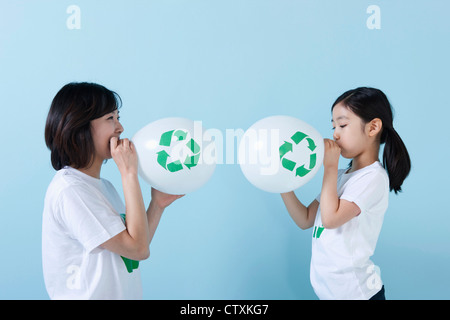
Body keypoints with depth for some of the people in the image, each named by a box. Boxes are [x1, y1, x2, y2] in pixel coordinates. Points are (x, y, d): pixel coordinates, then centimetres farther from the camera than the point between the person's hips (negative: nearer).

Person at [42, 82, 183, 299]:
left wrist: (157, 205, -2)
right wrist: (129, 173, -20)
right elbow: (138, 249, -22)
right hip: (87, 295, -8)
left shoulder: (103, 185, 7)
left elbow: (132, 253, 6)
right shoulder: (70, 189, -19)